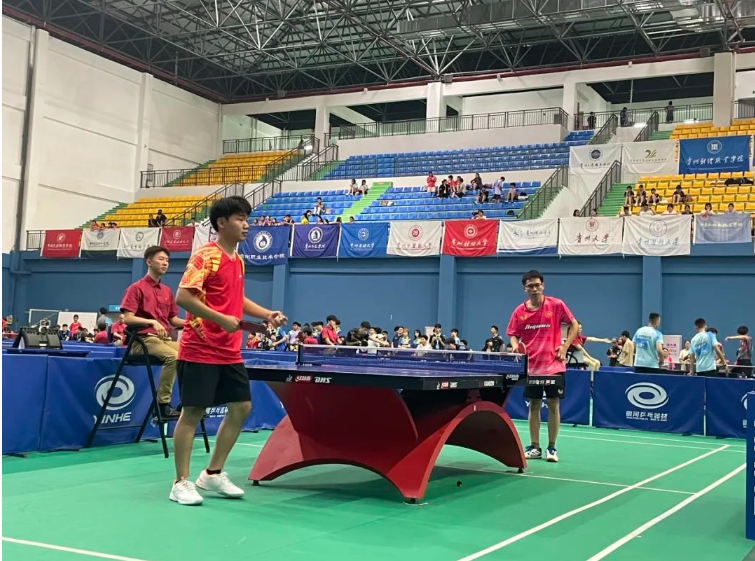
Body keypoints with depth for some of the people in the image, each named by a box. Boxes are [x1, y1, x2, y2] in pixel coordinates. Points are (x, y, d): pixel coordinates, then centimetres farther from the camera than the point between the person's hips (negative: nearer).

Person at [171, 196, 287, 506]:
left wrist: (267, 314, 12)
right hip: (199, 351, -9)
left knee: (241, 407, 9)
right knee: (192, 413, -2)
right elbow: (183, 297, -20)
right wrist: (222, 319, -23)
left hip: (229, 353, 9)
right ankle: (181, 483, 8)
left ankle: (213, 474, 21)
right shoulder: (205, 256, -13)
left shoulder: (238, 260, 13)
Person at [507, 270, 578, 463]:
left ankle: (551, 447, 12)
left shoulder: (556, 305, -4)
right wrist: (516, 346, -14)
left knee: (553, 405, 2)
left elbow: (574, 325, 5)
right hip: (531, 367, 2)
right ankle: (534, 447, 15)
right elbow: (513, 335, 8)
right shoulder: (519, 311, 0)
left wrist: (565, 346, -5)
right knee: (533, 405, 7)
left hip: (553, 366, -2)